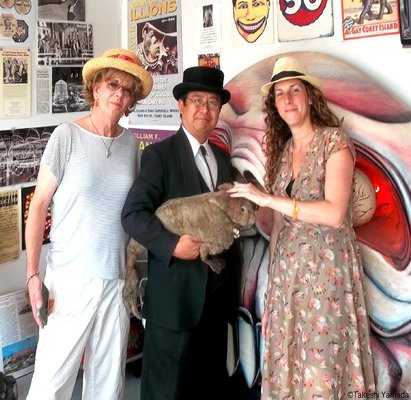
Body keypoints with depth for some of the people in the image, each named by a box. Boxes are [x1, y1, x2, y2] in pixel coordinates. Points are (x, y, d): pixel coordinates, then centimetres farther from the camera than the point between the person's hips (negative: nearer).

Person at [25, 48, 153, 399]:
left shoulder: (131, 143, 6)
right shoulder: (67, 136, -6)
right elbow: (39, 206, -6)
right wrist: (33, 275, -10)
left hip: (117, 278, 4)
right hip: (70, 277, -4)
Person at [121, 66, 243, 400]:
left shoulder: (223, 157, 14)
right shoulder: (159, 154, -7)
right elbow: (133, 214, -16)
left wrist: (234, 280, 8)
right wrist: (172, 245, -28)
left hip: (219, 291, 6)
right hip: (175, 293, -6)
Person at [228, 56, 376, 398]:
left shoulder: (335, 140, -7)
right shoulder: (282, 149, 11)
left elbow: (335, 213, -20)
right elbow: (280, 223, 10)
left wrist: (267, 199, -18)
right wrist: (271, 281, 7)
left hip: (326, 269, -5)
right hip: (287, 271, 6)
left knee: (321, 370, 0)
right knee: (286, 368, 9)